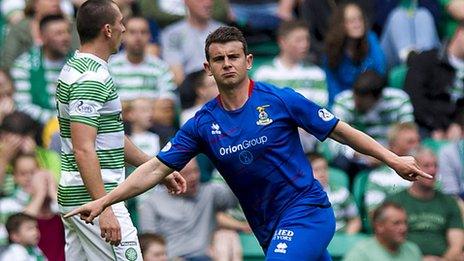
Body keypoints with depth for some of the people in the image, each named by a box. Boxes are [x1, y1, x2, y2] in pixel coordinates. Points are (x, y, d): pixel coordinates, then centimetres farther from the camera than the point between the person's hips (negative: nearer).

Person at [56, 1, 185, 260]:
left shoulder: (76, 68, 15)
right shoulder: (92, 79, -17)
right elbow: (83, 149, -24)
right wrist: (104, 209, -28)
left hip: (71, 196, 10)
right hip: (93, 199, -10)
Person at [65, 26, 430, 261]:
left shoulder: (280, 101, -8)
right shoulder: (202, 125, 2)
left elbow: (339, 130, 0)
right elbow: (156, 169, 2)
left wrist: (392, 158, -2)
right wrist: (103, 202, -7)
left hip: (306, 211, -5)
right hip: (269, 227, 5)